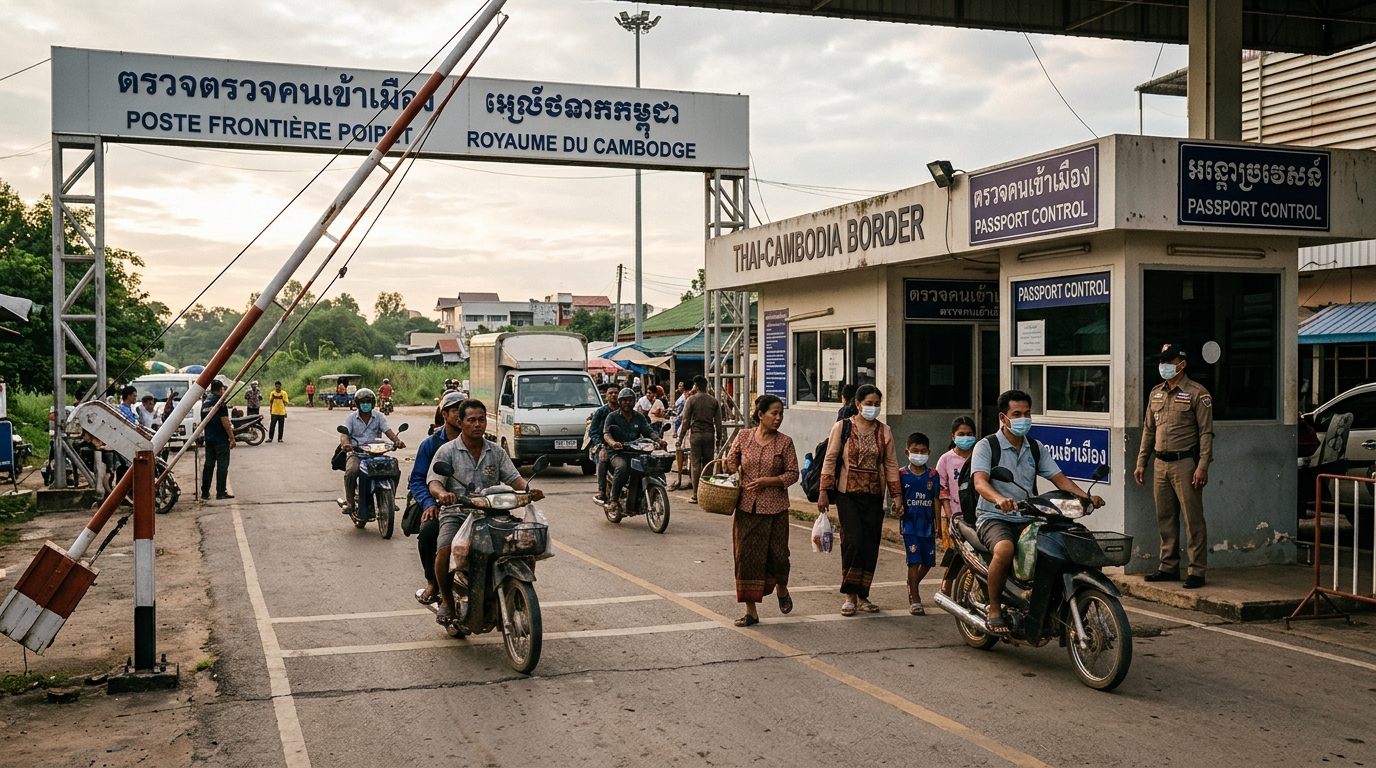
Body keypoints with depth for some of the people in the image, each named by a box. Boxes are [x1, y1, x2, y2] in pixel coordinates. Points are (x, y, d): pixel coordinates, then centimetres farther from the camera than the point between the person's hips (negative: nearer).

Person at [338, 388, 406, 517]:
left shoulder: (379, 417, 13)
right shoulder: (351, 418, 9)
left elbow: (388, 431, 0)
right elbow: (344, 434, -5)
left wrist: (397, 440, -22)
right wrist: (345, 443, -30)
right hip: (356, 452, -1)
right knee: (351, 472, -33)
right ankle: (349, 502, -14)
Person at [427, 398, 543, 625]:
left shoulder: (496, 452, 14)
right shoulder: (447, 451, 4)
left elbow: (514, 478, 7)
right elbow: (434, 482, -8)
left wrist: (529, 489, -16)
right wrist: (442, 493, -33)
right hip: (456, 514, -2)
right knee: (445, 550, -31)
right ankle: (446, 600, -4)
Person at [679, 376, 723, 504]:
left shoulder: (691, 400, -3)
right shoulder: (714, 401, 7)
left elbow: (686, 421, -4)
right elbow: (718, 422, 8)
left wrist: (680, 437, 1)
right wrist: (719, 437, 15)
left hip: (695, 434, -3)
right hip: (710, 435, 3)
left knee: (695, 464, -1)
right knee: (708, 464, 8)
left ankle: (696, 495, -3)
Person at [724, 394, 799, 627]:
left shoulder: (784, 442, -2)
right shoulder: (743, 436, 2)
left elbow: (792, 474, -3)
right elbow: (730, 464, 10)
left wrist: (767, 481, -14)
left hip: (775, 508, -1)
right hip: (746, 506, 1)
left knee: (777, 555, 3)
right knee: (747, 556, 1)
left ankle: (782, 591, 36)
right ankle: (751, 611, 9)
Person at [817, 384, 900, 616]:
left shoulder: (884, 431, 8)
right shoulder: (842, 427, -1)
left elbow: (891, 464, 11)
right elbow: (830, 460, -2)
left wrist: (896, 494, 4)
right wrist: (824, 492, -7)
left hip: (874, 496, 4)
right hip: (849, 494, -4)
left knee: (871, 546, 4)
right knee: (853, 541, -14)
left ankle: (862, 596, 15)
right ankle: (849, 596, -4)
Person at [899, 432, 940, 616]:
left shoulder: (933, 475, 3)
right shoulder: (902, 475, -3)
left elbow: (935, 500, 6)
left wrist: (937, 524, 5)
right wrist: (898, 508, -16)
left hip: (927, 525, 3)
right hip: (910, 525, -3)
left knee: (928, 562, 11)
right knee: (914, 561, -8)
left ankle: (913, 586, 37)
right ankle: (914, 601, -3)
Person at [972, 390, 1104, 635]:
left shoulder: (1036, 449, 16)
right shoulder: (986, 446, -2)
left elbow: (1059, 479, 8)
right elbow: (979, 481, -19)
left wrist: (1085, 497, -12)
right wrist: (999, 499, -41)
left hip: (1027, 520, 5)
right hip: (994, 517, -5)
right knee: (1004, 549, -37)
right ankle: (994, 609, -18)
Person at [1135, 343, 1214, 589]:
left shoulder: (1197, 394, -6)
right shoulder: (1156, 393, 14)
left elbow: (1206, 433, -9)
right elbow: (1148, 430, 19)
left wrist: (1202, 466, -16)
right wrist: (1141, 462, 14)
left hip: (1185, 463, -7)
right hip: (1160, 464, 7)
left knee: (1193, 519, -4)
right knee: (1165, 518, 11)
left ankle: (1197, 571, -1)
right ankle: (1169, 567, 20)